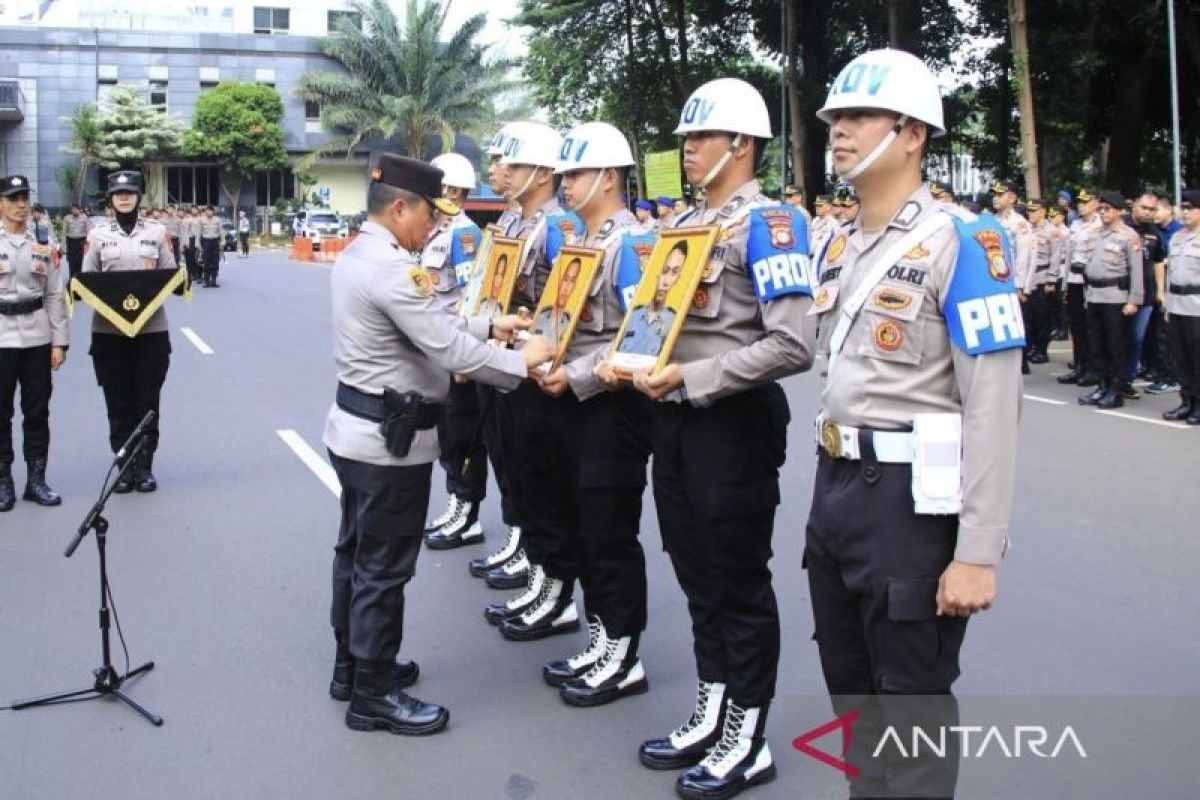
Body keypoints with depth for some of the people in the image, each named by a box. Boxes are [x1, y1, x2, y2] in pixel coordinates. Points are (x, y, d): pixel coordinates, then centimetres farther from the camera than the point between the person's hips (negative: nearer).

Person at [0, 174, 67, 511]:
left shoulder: (42, 242, 7)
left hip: (37, 338, 2)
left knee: (38, 412, 7)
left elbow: (55, 296, 8)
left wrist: (59, 341, 3)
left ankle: (36, 479, 17)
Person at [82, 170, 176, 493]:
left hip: (151, 328, 0)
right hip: (108, 330, 0)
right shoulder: (98, 234, 5)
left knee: (147, 402, 4)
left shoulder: (157, 232, 5)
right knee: (118, 403, 5)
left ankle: (145, 467, 15)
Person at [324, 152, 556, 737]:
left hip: (357, 426, 11)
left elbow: (430, 322, 14)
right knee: (384, 568, 1)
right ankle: (374, 695, 12)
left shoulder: (356, 256, 9)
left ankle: (353, 665, 34)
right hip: (391, 436, -11)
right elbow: (449, 350, -25)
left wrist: (489, 324, 11)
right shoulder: (392, 268, -23)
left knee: (356, 553, 20)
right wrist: (521, 362, -14)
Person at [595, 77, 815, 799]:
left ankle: (748, 742, 19)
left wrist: (692, 379, -23)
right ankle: (711, 715, 33)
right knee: (698, 576, 17)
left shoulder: (769, 222, -13)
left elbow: (793, 345, -23)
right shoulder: (685, 223, 13)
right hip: (674, 420, 8)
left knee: (741, 584, 4)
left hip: (734, 424, -8)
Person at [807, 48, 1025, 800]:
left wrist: (978, 553, -21)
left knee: (911, 705, 6)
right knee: (851, 688, 21)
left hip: (912, 496, -8)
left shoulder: (961, 240, -13)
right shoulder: (842, 247, 12)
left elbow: (993, 406, -18)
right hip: (838, 484, 8)